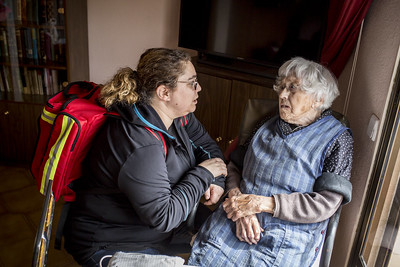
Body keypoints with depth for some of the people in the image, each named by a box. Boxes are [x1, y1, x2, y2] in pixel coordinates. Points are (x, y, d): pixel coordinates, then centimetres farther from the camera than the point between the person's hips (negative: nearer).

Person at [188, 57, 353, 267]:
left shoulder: (337, 139, 0)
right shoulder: (267, 126, 13)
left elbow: (326, 204, -9)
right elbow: (234, 167, 10)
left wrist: (261, 203, -14)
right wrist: (240, 206, -11)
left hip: (287, 241, -2)